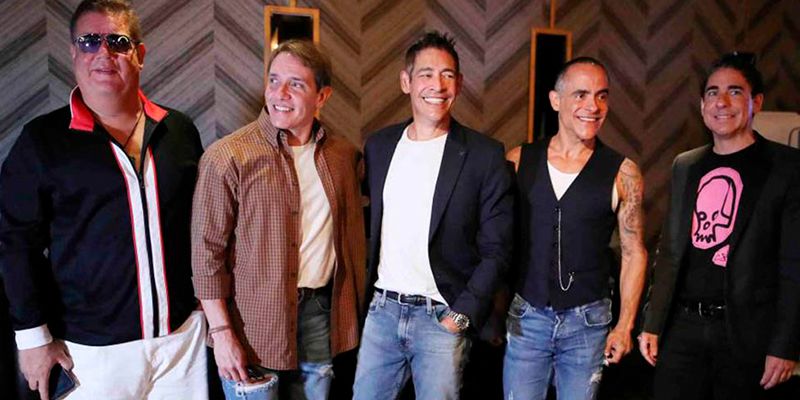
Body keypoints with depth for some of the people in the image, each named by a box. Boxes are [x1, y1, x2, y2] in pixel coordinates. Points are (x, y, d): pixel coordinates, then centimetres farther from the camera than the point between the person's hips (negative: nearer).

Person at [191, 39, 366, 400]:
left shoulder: (344, 154, 2)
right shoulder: (228, 157, -13)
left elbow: (353, 233, 13)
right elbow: (207, 251, -12)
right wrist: (222, 332, -14)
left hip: (322, 312, 5)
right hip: (255, 323, -4)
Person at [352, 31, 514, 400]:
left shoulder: (484, 155, -6)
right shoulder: (378, 146, 6)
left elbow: (495, 250, -6)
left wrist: (462, 315, -11)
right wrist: (362, 293, 6)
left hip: (442, 317, -3)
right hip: (381, 310, 4)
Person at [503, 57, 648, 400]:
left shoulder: (622, 173, -4)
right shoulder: (518, 160, -1)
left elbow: (634, 252, 2)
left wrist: (625, 325, -1)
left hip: (587, 320, 0)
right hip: (525, 316, 1)